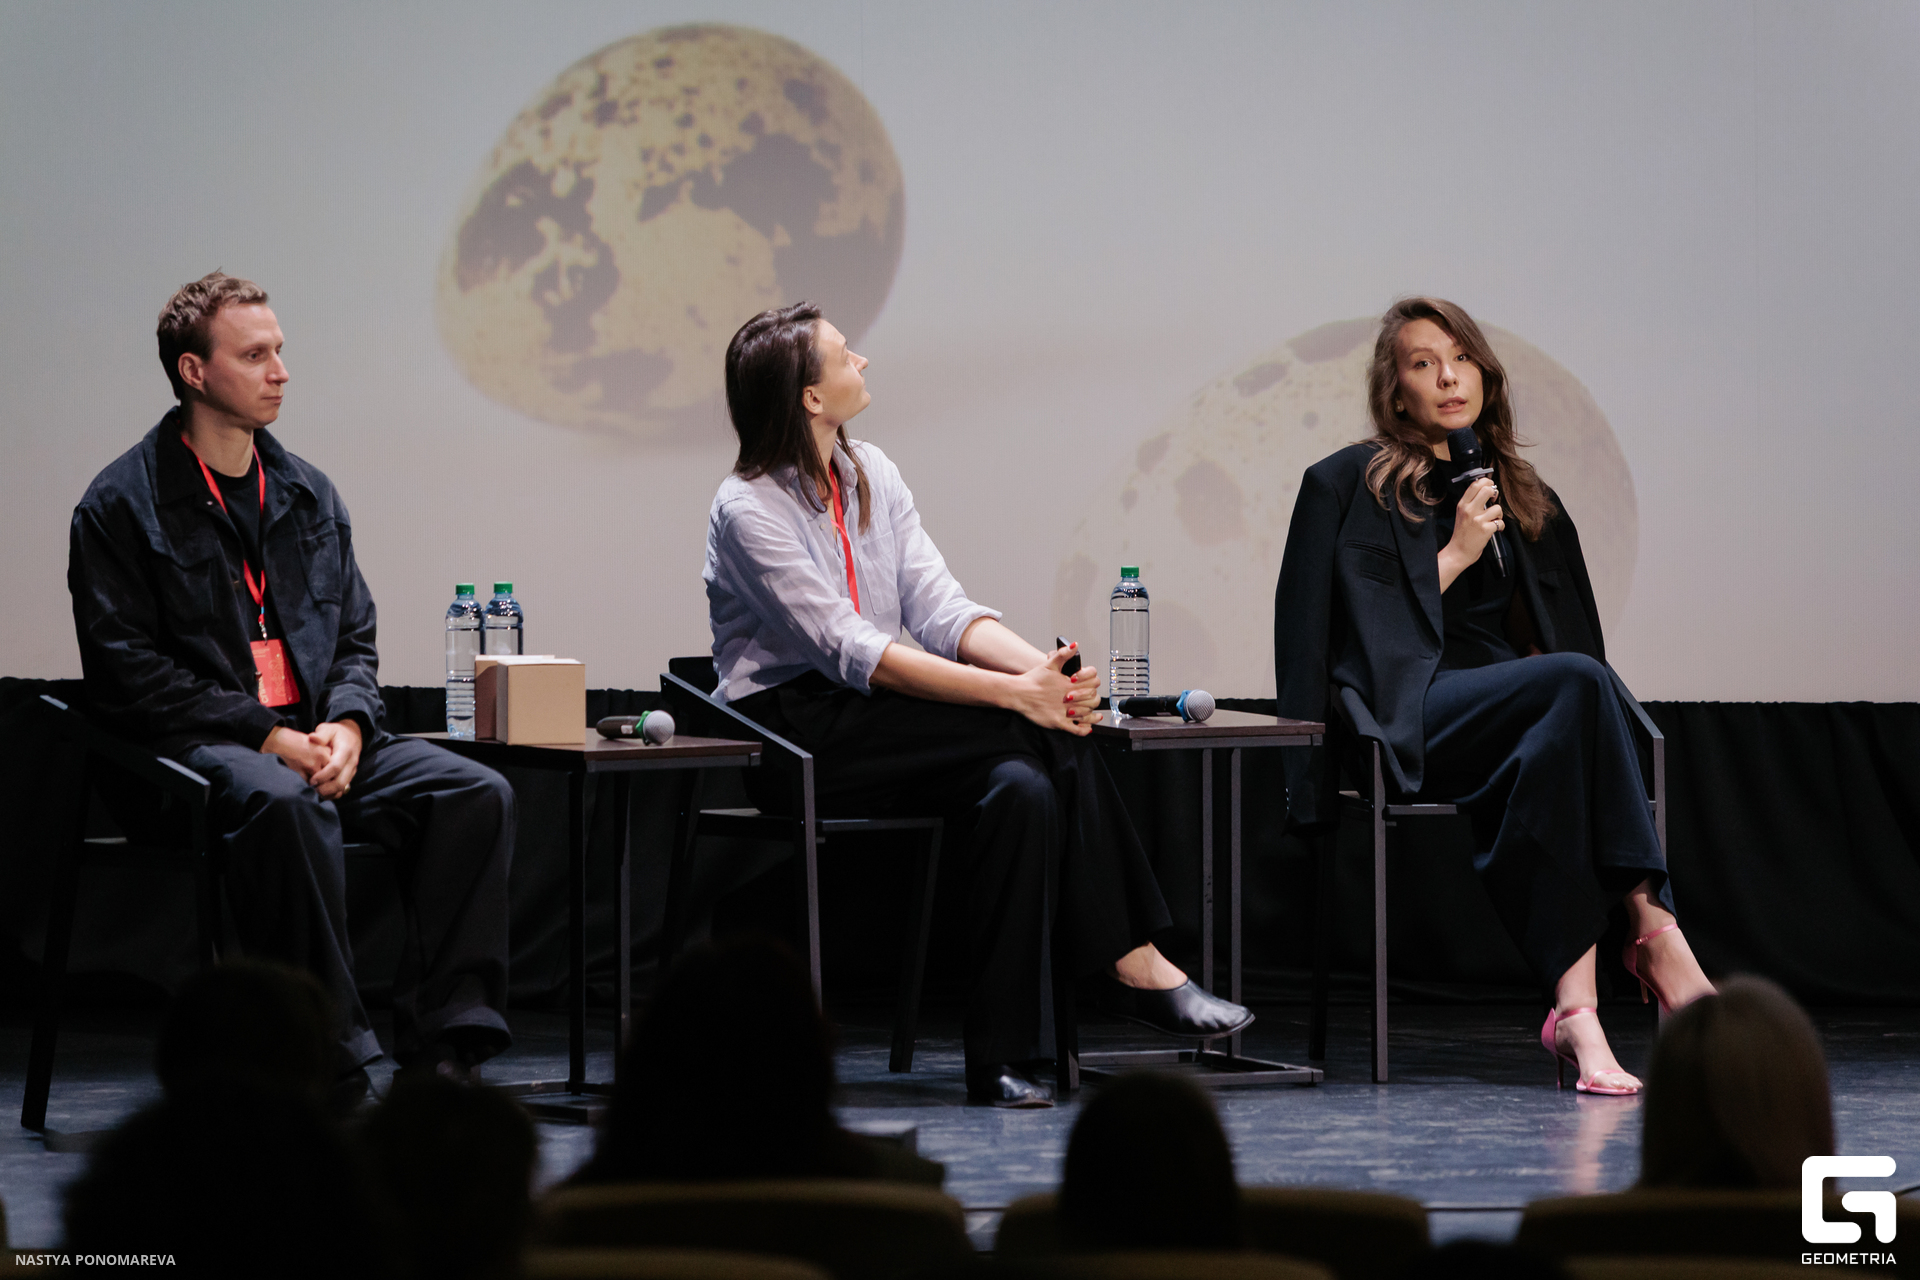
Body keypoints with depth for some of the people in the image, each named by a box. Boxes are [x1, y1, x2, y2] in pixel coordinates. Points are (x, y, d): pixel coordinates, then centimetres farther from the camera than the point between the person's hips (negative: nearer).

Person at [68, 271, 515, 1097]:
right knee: (282, 804, -40)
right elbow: (126, 672, -7)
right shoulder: (123, 504, 0)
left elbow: (355, 639, 20)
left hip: (317, 735, 6)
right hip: (196, 747, -6)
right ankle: (333, 1068, -37)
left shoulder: (308, 494, 19)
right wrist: (266, 734, -16)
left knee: (478, 795, -18)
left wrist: (347, 725, -4)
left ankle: (443, 1046, -21)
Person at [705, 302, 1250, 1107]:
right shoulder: (748, 511, -13)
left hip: (880, 724, 7)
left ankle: (1000, 1053, -25)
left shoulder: (871, 476, 11)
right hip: (795, 736, -7)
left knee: (1026, 788, -24)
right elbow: (851, 652, -21)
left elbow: (940, 609, 3)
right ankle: (1134, 963, -21)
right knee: (1037, 736, -25)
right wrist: (1013, 692, -27)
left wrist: (1041, 669, -18)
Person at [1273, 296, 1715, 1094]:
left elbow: (1565, 635, 27)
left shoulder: (1525, 501, 26)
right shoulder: (1347, 486, 11)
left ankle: (1574, 1006, -50)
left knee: (1554, 757, -37)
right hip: (1407, 722, -4)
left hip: (1512, 720, 4)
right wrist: (1455, 557, -4)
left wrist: (1543, 663, 4)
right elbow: (1337, 631, 0)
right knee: (1579, 681, -34)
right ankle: (1656, 935, -44)